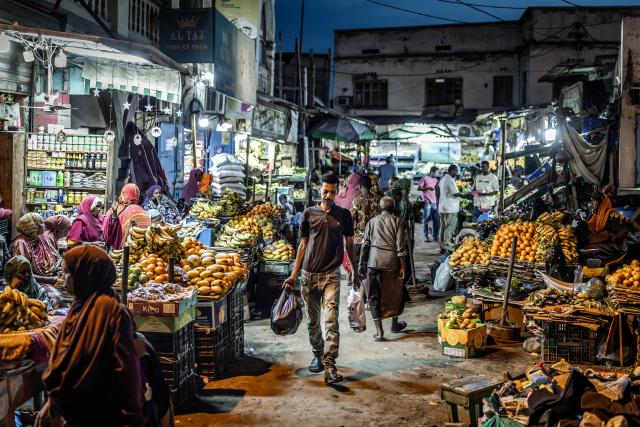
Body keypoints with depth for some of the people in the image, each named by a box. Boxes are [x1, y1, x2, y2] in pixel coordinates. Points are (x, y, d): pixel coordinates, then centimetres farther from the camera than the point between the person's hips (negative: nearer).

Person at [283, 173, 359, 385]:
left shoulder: (343, 215, 4)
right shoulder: (309, 214, 5)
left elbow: (349, 244, 11)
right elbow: (303, 244, 10)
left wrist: (355, 272, 11)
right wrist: (294, 274, 8)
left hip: (331, 275, -2)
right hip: (309, 275, 2)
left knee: (331, 320, -12)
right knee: (313, 320, 12)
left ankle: (330, 366, -14)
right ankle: (318, 354, 32)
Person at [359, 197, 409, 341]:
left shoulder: (372, 221, 8)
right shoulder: (396, 221, 1)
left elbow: (365, 244, 5)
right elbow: (400, 245, -5)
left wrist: (361, 264, 10)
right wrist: (402, 266, -2)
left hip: (373, 261, 1)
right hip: (391, 263, -1)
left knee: (374, 296, 6)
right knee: (396, 293, 20)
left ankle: (379, 332, 3)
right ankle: (394, 324, 34)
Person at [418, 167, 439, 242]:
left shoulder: (435, 180, 17)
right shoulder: (425, 178, -3)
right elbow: (419, 188, -7)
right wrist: (427, 188, -19)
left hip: (434, 202, 6)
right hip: (427, 202, -6)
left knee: (435, 219, 4)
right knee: (426, 219, -3)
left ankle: (434, 235, 12)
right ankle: (426, 236, 0)